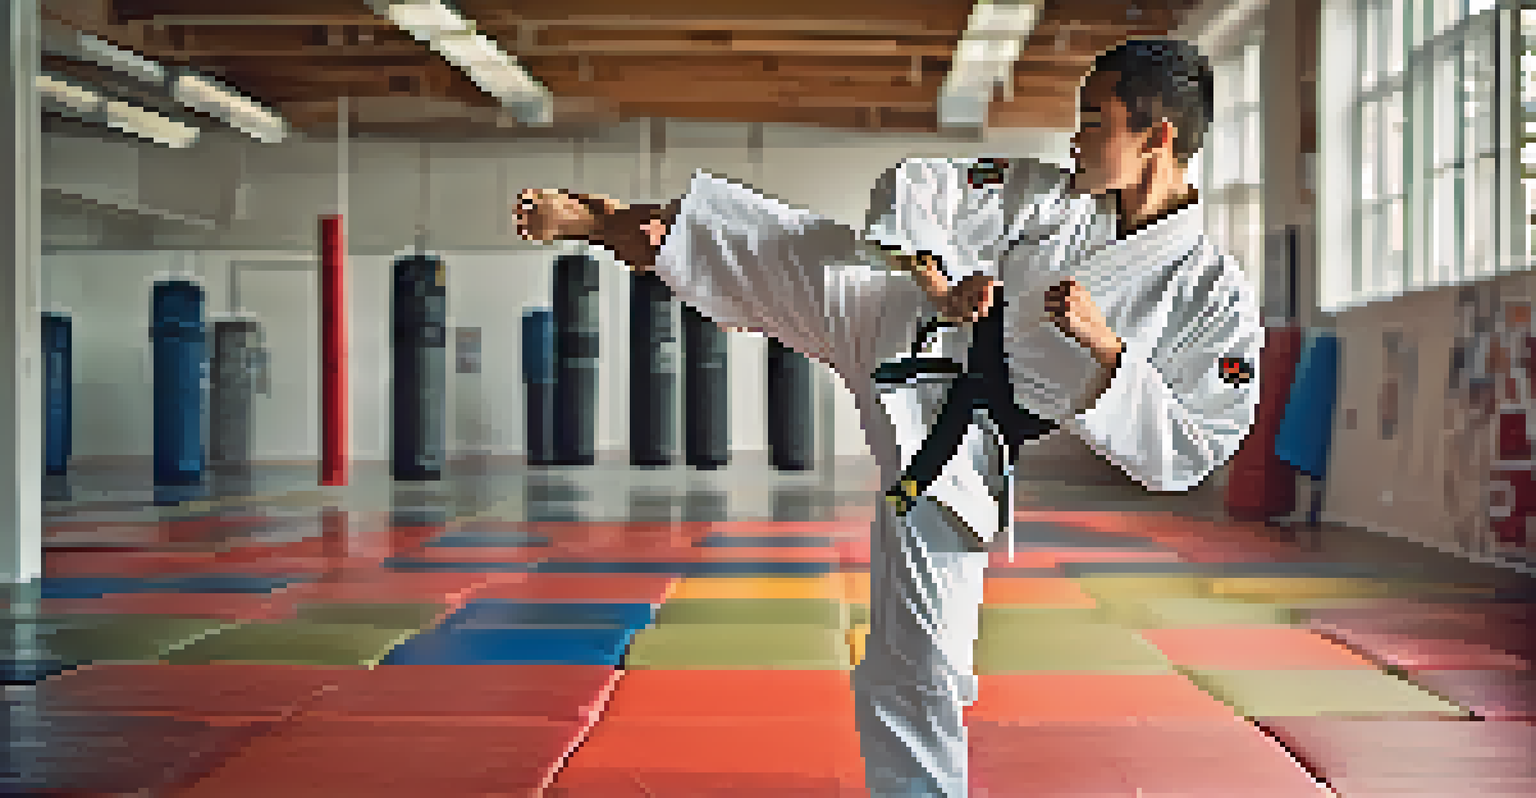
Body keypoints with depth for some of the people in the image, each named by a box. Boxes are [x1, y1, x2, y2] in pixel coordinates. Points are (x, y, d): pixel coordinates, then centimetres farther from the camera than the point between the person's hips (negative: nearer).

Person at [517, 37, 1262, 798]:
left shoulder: (1217, 300, -12)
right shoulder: (1050, 193, -1)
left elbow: (1187, 455, -14)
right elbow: (914, 188, 3)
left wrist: (1106, 350, -25)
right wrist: (936, 280, -15)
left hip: (958, 453, -3)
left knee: (918, 675, 0)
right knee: (787, 258, -6)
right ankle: (600, 219, 17)